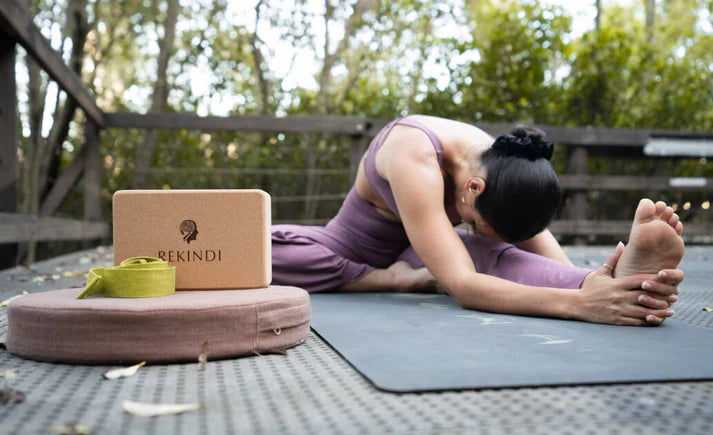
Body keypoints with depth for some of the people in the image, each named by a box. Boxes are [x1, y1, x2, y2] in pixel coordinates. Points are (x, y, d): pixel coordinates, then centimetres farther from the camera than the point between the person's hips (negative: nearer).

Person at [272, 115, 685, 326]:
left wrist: (601, 282, -53)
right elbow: (462, 285, -51)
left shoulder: (503, 170, -20)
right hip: (350, 250, -3)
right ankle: (394, 280, -30)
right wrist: (578, 303, -63)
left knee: (486, 253, -34)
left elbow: (560, 266, -29)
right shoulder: (416, 159, -41)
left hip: (413, 255, 4)